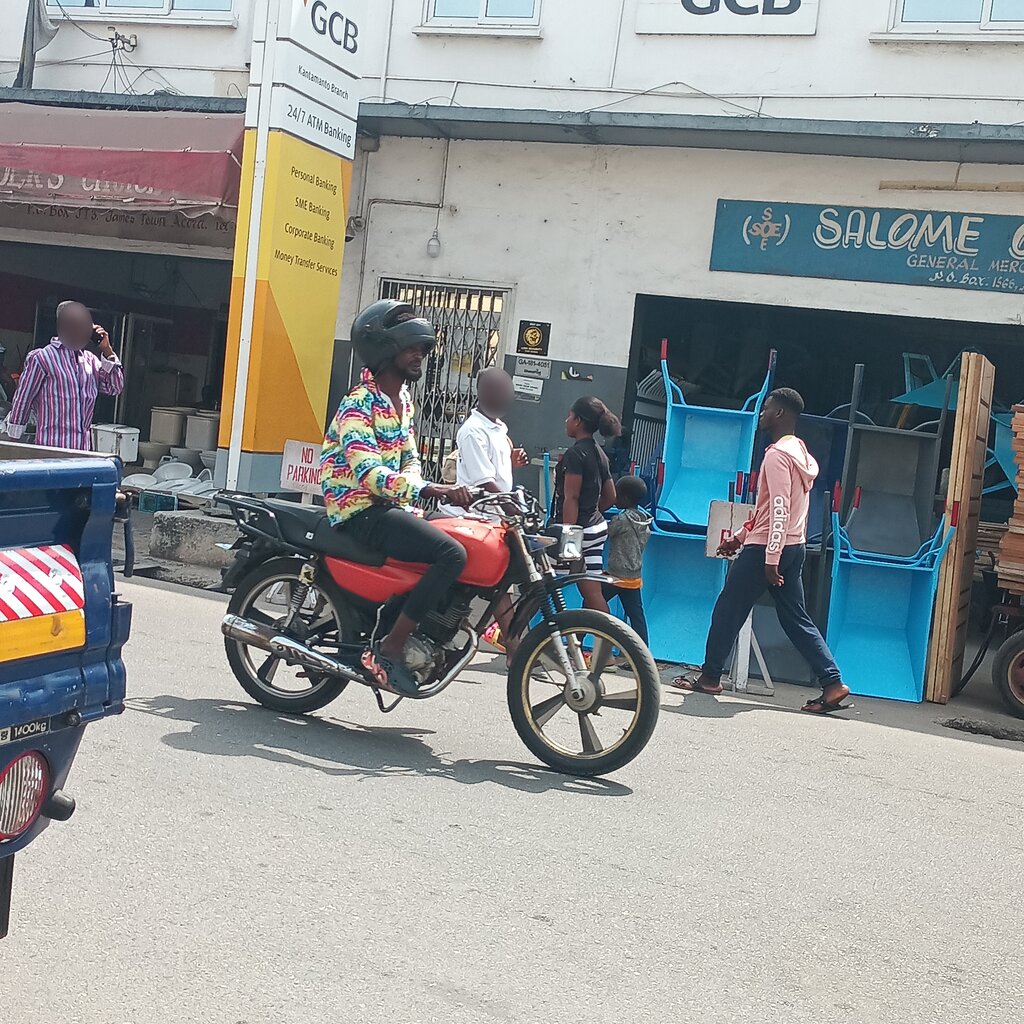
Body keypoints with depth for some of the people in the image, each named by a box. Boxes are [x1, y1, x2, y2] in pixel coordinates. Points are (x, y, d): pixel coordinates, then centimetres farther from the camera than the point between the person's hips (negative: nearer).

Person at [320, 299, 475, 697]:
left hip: (391, 507, 9)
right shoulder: (359, 404, -15)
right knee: (452, 554, -25)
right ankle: (387, 650, -22)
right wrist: (432, 490, -38)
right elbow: (369, 474, -27)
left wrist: (412, 509, -3)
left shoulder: (403, 400, 14)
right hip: (360, 513, -9)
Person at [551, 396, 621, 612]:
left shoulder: (575, 454, -15)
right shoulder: (599, 453, 12)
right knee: (592, 592, 6)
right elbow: (610, 497, 17)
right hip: (598, 528, 8)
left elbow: (570, 499, -19)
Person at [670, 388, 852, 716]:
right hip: (793, 547, 9)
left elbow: (780, 511, -23)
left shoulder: (777, 454, -15)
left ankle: (710, 677, 12)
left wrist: (770, 559, -24)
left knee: (728, 610, 3)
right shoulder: (800, 452, 16)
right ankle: (833, 683, 2)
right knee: (796, 618, 9)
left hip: (767, 549, -9)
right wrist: (740, 537, 26)